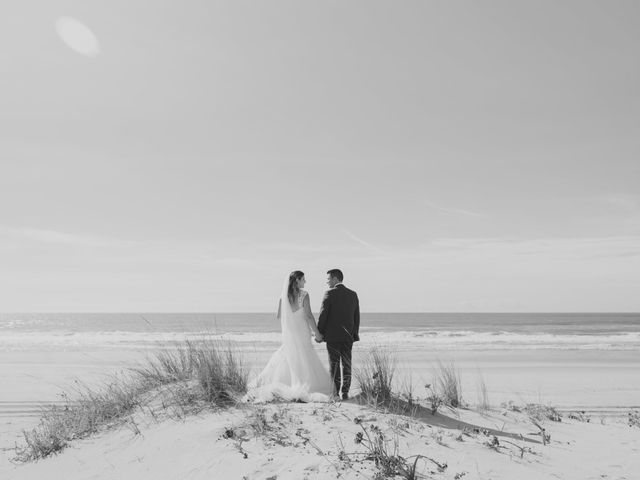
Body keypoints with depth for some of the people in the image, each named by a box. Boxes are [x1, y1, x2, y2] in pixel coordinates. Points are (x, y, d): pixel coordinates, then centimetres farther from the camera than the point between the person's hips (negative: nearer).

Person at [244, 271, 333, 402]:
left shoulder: (283, 295, 3)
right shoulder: (303, 295, -11)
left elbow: (279, 316, 7)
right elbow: (308, 315, -15)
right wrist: (317, 333, -7)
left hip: (288, 334, 5)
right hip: (302, 333, -5)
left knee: (281, 360, 15)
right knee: (305, 363, 5)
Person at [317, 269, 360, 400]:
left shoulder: (330, 293, -9)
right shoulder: (353, 294, 6)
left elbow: (322, 315, -11)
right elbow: (357, 317, 9)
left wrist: (319, 333, -3)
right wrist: (355, 334, 15)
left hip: (332, 335, -4)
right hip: (348, 336, 4)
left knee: (334, 364, 4)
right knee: (346, 364, 8)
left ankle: (335, 393, 5)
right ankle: (345, 393, 8)